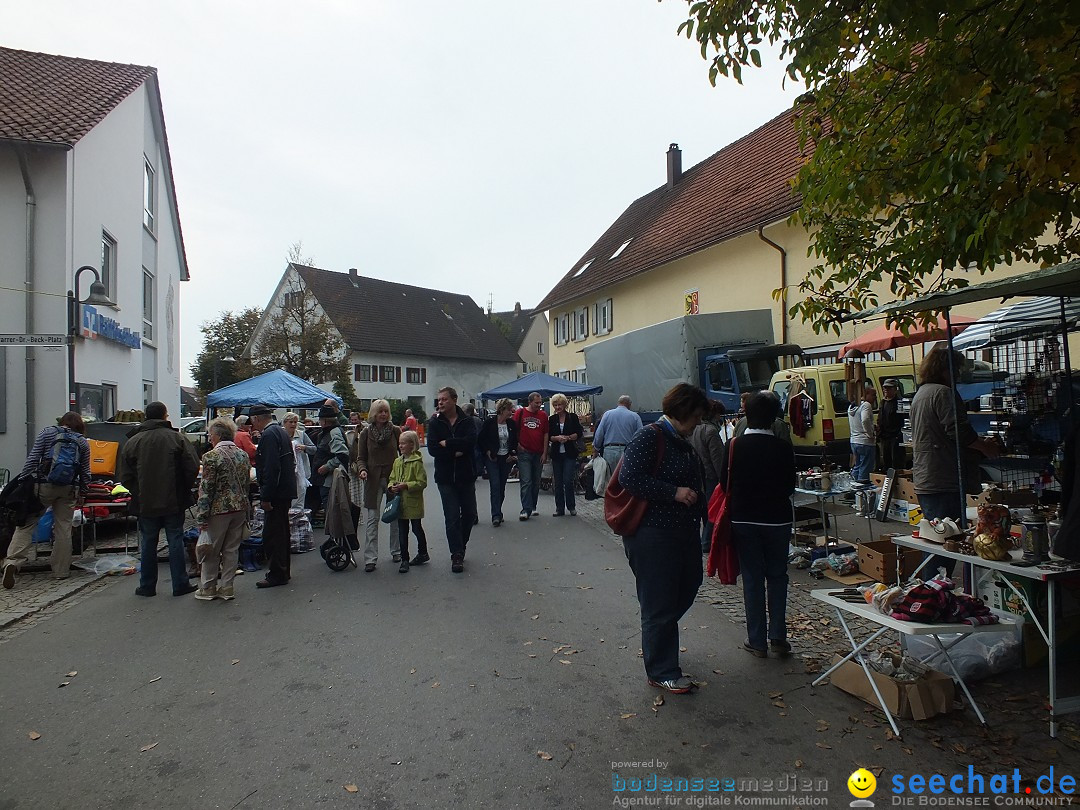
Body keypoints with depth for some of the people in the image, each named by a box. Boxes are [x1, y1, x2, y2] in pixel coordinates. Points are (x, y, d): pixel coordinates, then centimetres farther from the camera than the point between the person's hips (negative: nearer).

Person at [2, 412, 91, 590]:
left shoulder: (47, 432, 5)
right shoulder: (83, 442, 9)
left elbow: (32, 460, -3)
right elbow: (85, 472, 10)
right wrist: (82, 493, 20)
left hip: (43, 485, -1)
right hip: (69, 489, 2)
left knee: (27, 523, 3)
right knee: (63, 527, 7)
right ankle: (61, 570, 11)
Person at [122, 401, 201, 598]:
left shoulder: (133, 442, 1)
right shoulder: (177, 438, -6)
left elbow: (127, 477, 2)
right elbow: (193, 468, -11)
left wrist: (137, 493, 17)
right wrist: (185, 489, 5)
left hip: (145, 502, 2)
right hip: (174, 501, -2)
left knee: (148, 543, 12)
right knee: (175, 541, 5)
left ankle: (147, 586, 20)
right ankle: (180, 585, 9)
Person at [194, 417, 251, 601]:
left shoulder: (212, 456, -13)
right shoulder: (243, 455, 7)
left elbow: (206, 489, -14)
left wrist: (201, 517, -10)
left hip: (219, 510, -6)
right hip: (240, 508, 6)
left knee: (212, 551, 8)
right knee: (231, 550, 11)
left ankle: (207, 589, 18)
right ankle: (226, 588, 17)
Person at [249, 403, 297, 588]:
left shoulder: (269, 435, -17)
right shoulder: (280, 431, 14)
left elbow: (271, 468, -23)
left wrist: (266, 496, -21)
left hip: (276, 492, -11)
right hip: (285, 491, 11)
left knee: (272, 534, -3)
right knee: (281, 532, 18)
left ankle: (276, 574, 4)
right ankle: (283, 571, 28)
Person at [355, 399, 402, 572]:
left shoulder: (395, 430, 1)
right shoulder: (365, 433, 3)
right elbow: (361, 458, 7)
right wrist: (362, 470, -13)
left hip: (393, 478, 0)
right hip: (373, 480, 0)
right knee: (372, 519, -3)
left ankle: (396, 551, 25)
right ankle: (370, 558, 1)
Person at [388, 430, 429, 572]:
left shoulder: (417, 462, -12)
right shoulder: (397, 461, 8)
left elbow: (422, 482, -16)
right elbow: (392, 478, 16)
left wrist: (406, 485, -22)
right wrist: (392, 487, -5)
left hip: (414, 503, -5)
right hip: (400, 503, 6)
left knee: (417, 529, 9)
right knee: (402, 532, 8)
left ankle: (422, 553, 30)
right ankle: (404, 560, 15)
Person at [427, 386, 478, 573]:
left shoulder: (466, 421, -1)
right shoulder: (435, 423, 0)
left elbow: (471, 441, -19)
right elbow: (432, 449, -12)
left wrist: (447, 443, -17)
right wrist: (456, 452, -15)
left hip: (466, 475, 1)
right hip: (445, 478, -1)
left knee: (469, 514, 9)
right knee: (452, 517, -2)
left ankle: (459, 547, 32)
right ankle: (456, 554, 8)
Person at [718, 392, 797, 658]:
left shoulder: (735, 446, -10)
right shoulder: (783, 448, -9)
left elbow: (724, 483, -5)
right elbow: (790, 486, -1)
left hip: (744, 519, 0)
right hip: (777, 519, 1)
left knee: (752, 578, 7)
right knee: (777, 576, 14)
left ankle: (757, 641, 12)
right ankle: (778, 637, 15)